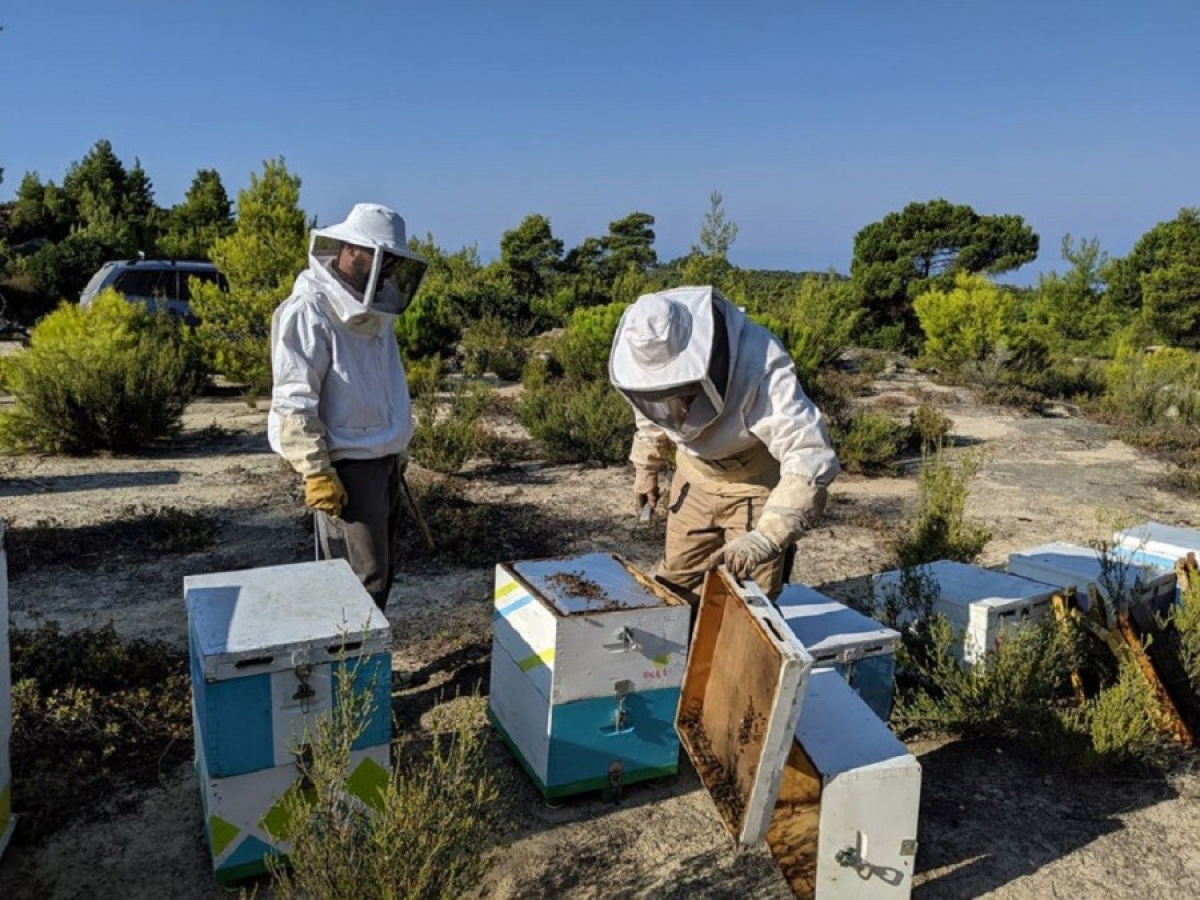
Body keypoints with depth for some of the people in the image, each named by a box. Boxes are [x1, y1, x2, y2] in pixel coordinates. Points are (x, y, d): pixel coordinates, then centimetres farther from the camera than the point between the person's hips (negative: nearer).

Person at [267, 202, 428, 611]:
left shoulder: (373, 307, 11)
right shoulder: (309, 309, -15)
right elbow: (293, 401, -20)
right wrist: (316, 472, -22)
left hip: (385, 461, 9)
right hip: (347, 466, -9)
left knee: (381, 572, 15)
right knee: (362, 578, -6)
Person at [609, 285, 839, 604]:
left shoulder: (761, 368, -39)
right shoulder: (654, 358, -21)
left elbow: (812, 459, -45)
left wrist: (765, 539, -54)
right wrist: (646, 468, 12)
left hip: (759, 482, -5)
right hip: (696, 477, 5)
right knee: (676, 584, 12)